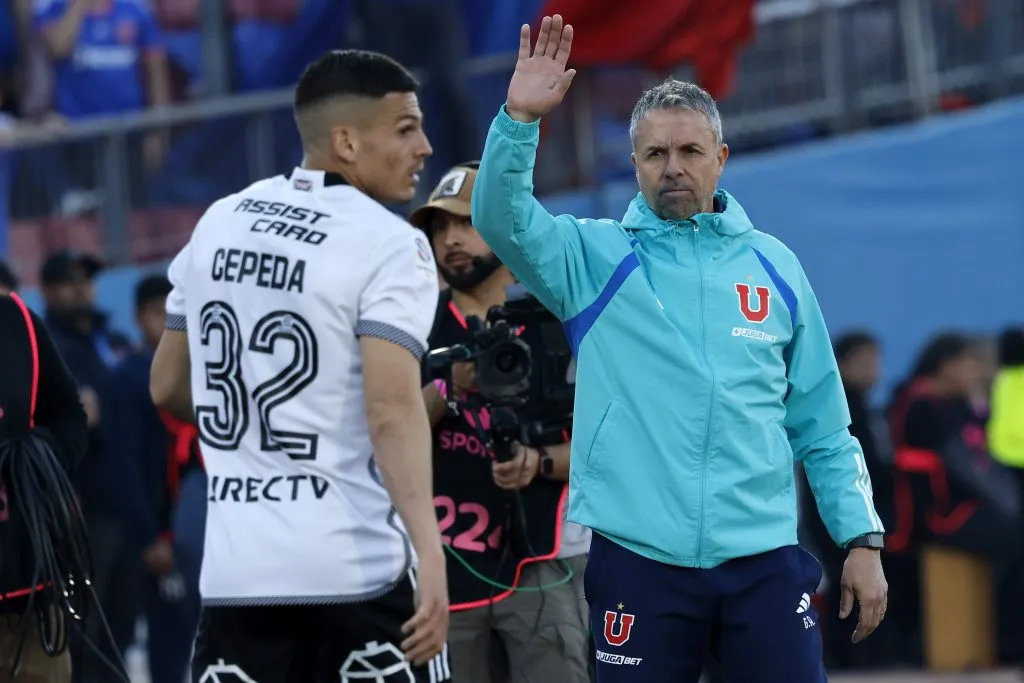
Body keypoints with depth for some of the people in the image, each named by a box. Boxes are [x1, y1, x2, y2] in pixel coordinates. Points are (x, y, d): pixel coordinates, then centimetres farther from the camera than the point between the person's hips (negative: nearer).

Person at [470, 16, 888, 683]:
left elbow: (821, 425, 14)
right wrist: (521, 119, -26)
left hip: (765, 559, 1)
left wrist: (862, 539, 8)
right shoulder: (597, 258, 6)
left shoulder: (774, 265, 11)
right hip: (639, 561, -1)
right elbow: (502, 220, -13)